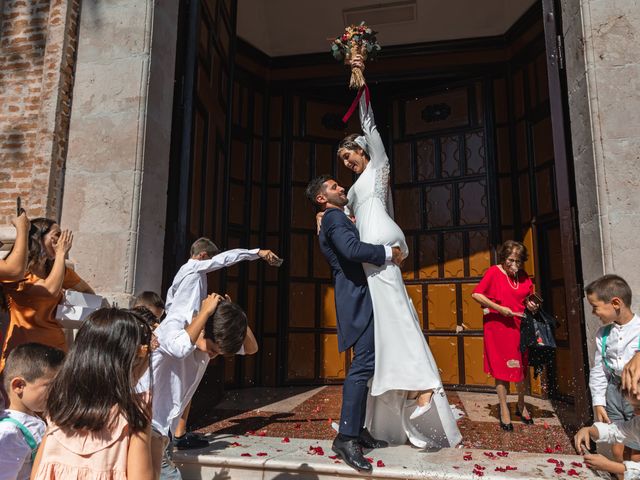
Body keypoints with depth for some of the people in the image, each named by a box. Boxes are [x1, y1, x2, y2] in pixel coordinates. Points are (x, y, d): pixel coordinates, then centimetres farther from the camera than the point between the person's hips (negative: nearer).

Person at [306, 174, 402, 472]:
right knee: (364, 364, -15)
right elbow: (352, 249, -25)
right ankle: (346, 437, -11)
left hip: (359, 298, 11)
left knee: (364, 365, 11)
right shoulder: (333, 217, -7)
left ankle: (358, 430, 18)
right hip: (357, 299, -11)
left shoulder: (338, 219, 26)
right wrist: (388, 253, -14)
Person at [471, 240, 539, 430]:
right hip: (497, 327, -5)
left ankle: (521, 406, 34)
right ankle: (504, 410, 17)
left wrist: (531, 305, -5)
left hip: (519, 326, 5)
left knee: (521, 367, 13)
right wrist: (499, 308, -19)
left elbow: (527, 298, 18)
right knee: (501, 369, 4)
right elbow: (476, 294, -15)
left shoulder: (523, 276, 5)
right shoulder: (494, 272, -11)